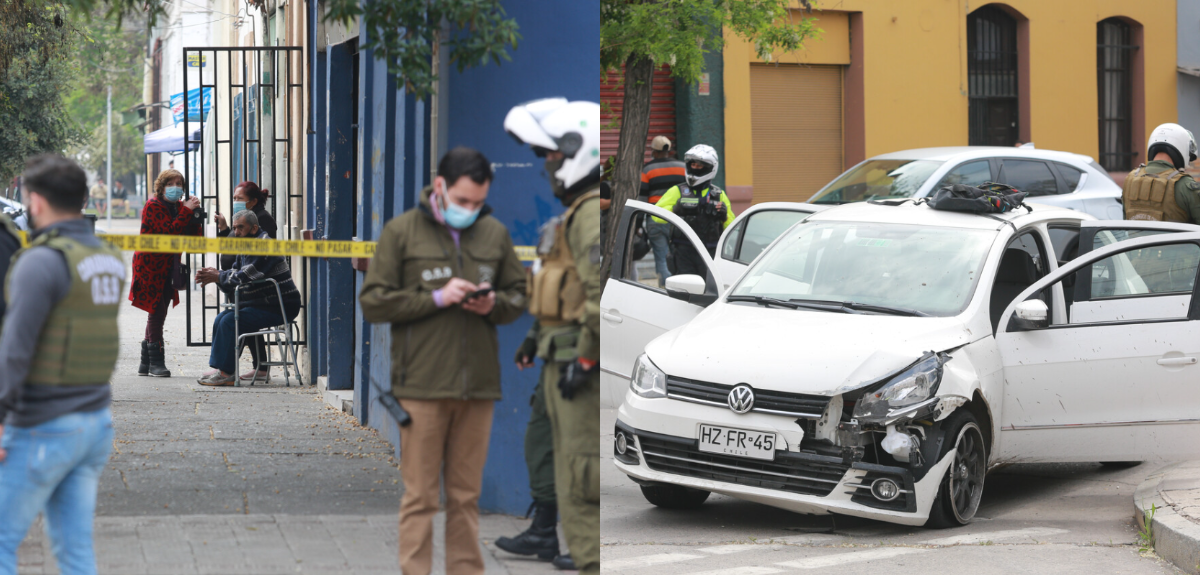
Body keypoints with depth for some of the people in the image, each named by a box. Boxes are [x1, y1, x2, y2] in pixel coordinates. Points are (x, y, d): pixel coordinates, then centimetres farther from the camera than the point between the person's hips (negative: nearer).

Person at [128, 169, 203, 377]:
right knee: (157, 311, -10)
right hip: (151, 266, -8)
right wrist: (187, 211, -22)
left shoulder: (179, 206, 12)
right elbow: (169, 231, -25)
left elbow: (192, 237, 6)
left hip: (167, 268, 8)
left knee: (157, 313, 10)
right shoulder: (153, 206, -11)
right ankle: (155, 362, -6)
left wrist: (195, 214, -8)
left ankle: (145, 363, 17)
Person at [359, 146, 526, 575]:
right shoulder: (401, 231, 0)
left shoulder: (495, 234, 10)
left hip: (478, 386, 3)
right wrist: (436, 299, -12)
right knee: (420, 496, 0)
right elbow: (373, 301, -2)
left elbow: (519, 296, 18)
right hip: (421, 385, -3)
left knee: (467, 495, 9)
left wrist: (494, 304, -5)